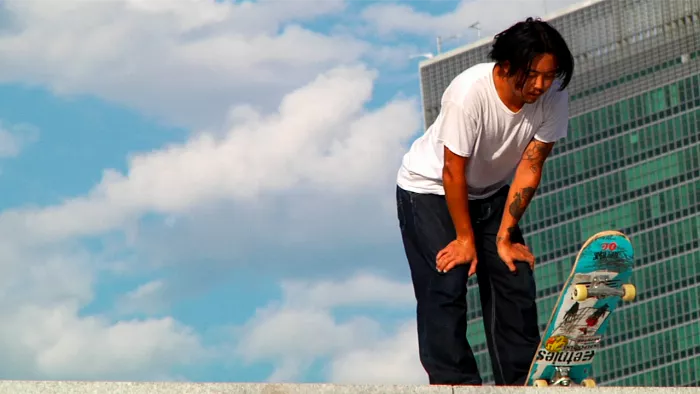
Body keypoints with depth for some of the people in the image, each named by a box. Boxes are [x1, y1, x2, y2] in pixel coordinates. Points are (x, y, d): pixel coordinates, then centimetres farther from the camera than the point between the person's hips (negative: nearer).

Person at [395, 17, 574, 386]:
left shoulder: (553, 97, -22)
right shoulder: (470, 93, -35)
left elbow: (530, 167, -15)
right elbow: (453, 171, -26)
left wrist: (504, 236, -13)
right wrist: (465, 238, -17)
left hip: (491, 191, 5)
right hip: (431, 189, -5)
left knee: (516, 281, -1)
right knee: (444, 289, -13)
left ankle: (522, 383, 6)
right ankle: (456, 383, -10)